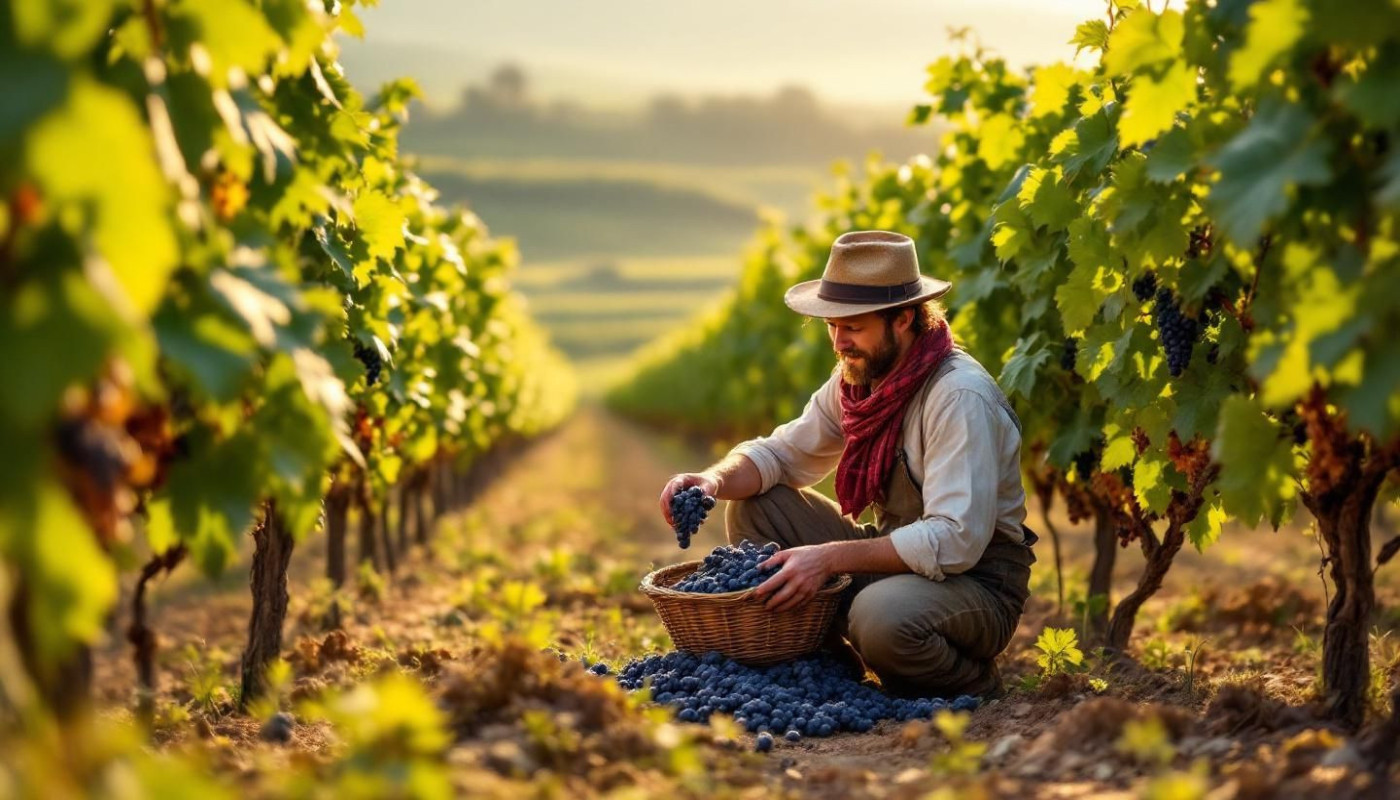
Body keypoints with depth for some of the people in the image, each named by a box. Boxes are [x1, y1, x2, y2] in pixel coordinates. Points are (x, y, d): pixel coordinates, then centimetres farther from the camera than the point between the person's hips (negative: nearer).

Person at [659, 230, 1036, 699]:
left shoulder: (959, 397, -24)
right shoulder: (858, 376, 1)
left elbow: (955, 540, -30)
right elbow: (783, 452, 10)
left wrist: (829, 558, -32)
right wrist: (716, 480, -13)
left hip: (976, 579, -7)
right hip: (894, 554, 8)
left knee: (882, 616, -39)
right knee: (754, 506, -1)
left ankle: (972, 684, -5)